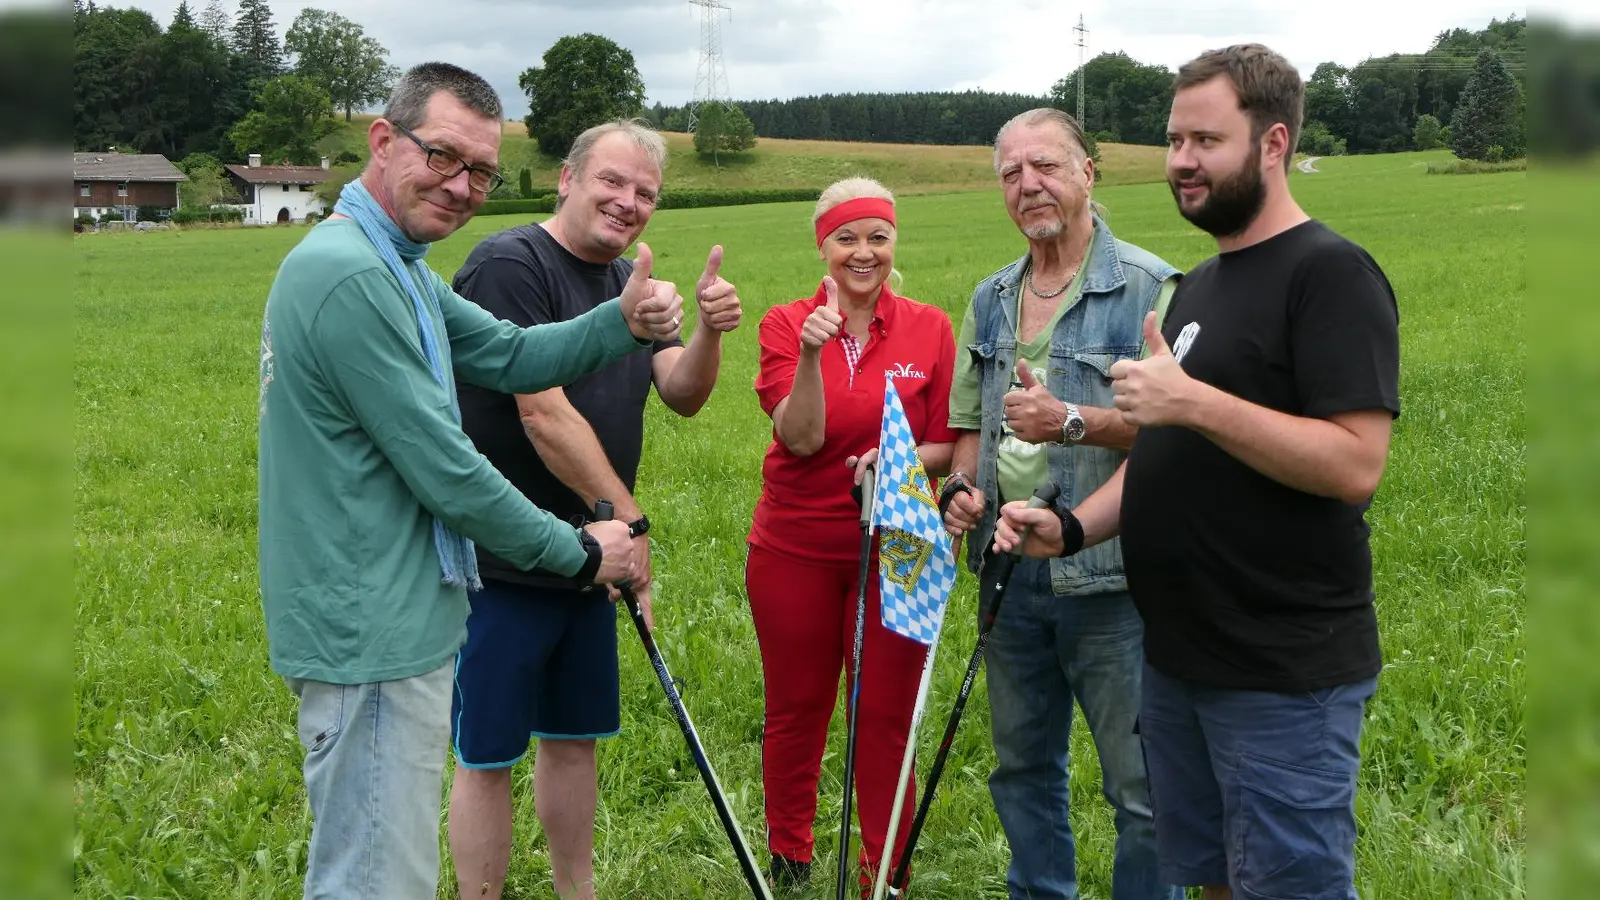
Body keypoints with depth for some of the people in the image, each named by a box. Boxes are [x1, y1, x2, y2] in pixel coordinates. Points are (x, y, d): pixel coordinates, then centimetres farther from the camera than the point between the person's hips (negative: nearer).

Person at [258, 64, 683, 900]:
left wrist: (624, 321, -7)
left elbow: (509, 356, 11)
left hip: (391, 620, 11)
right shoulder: (350, 274, -22)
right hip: (372, 638, -11)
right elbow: (443, 471, -21)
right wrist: (580, 552, -9)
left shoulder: (397, 267, 11)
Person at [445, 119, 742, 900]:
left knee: (574, 738, 19)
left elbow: (681, 395, 2)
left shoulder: (629, 282, 12)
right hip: (502, 564, -8)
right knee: (487, 756, 3)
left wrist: (711, 330, -18)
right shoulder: (510, 264, -15)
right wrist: (628, 517, -18)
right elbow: (544, 412, -22)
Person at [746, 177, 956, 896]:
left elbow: (946, 446, 2)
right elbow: (802, 438, -14)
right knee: (795, 710, 13)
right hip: (795, 550, 0)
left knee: (887, 718, 6)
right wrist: (812, 356, -27)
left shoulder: (930, 329, -1)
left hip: (895, 552, 0)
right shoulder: (787, 324, -3)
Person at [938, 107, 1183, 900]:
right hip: (1010, 575, 7)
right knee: (1022, 767, 19)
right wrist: (961, 488, 1)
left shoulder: (1148, 287, -8)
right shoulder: (991, 300, 12)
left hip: (1111, 579, -6)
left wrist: (1073, 422, -27)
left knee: (1143, 786, 0)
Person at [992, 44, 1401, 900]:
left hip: (1284, 672, -8)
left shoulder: (1330, 272, -13)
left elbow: (1354, 465, -22)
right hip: (1178, 656, 8)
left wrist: (1193, 399, -25)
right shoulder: (1199, 283, 14)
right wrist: (1072, 525, 4)